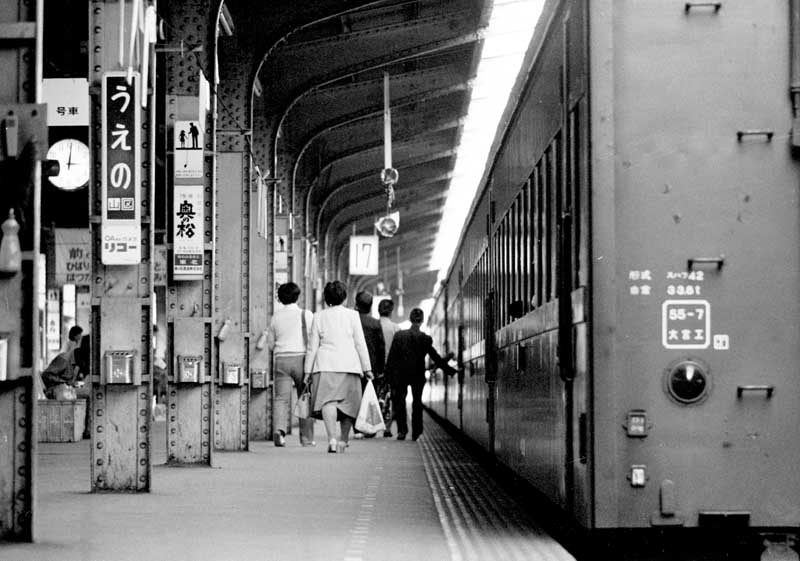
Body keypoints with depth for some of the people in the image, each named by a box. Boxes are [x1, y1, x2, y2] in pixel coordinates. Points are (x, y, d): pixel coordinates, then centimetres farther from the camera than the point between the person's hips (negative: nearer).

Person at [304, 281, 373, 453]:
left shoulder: (319, 316, 7)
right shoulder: (352, 315, 5)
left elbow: (312, 346, 7)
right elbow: (360, 344, 5)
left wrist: (308, 371, 12)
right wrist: (367, 368, 9)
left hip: (326, 364, -1)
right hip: (349, 364, 1)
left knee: (328, 401, -10)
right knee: (348, 403, 12)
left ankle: (332, 439, -29)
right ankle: (343, 440, 19)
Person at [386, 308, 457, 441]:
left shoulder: (399, 335, -7)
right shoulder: (425, 338, -8)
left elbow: (391, 356, -6)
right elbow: (435, 357, -5)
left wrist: (389, 375, 0)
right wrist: (450, 370, 4)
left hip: (400, 375, 0)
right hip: (418, 375, 0)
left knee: (399, 402, 10)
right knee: (417, 403, 13)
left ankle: (402, 430, -1)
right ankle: (416, 432, 11)